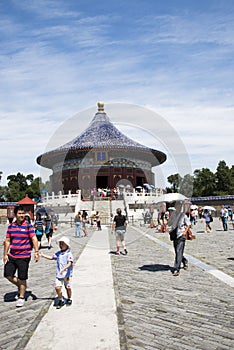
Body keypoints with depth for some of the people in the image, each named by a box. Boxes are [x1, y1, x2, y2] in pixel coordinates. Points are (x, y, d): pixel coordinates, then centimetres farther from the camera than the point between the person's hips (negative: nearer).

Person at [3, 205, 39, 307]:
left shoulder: (28, 226, -6)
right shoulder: (11, 226, 6)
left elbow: (34, 239, -11)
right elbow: (7, 241, 11)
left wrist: (36, 251, -22)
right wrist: (5, 254, 7)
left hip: (24, 256, -4)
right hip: (11, 256, 5)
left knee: (22, 278, 3)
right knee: (8, 275, 6)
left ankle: (21, 297, 22)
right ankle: (20, 287, 33)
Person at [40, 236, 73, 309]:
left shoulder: (69, 254, -11)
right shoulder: (58, 253, 8)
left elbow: (69, 263, -22)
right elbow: (51, 257, 23)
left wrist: (64, 269, -35)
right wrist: (43, 255, 18)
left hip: (67, 274, -4)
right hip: (59, 275, 4)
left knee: (68, 288, 9)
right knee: (57, 287, -6)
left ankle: (69, 299, 32)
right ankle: (61, 300, 14)